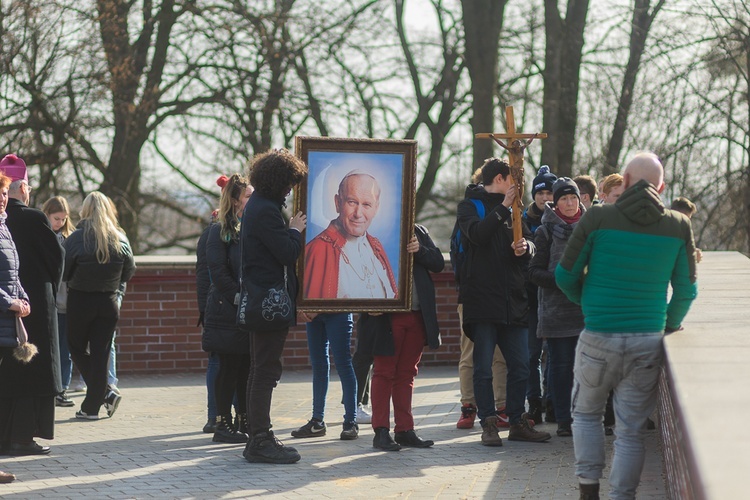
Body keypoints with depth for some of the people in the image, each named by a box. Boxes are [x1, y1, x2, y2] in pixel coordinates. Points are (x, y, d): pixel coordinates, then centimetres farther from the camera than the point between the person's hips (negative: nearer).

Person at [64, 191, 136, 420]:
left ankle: (105, 393, -2)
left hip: (80, 301, -3)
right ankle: (92, 406, 6)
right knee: (100, 353, 7)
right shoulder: (120, 239, -4)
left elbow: (62, 272, -10)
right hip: (108, 302, 3)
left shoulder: (77, 238, -13)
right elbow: (129, 271, 3)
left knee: (78, 349, 13)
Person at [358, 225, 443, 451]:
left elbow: (438, 263, 8)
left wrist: (420, 250, -10)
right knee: (384, 372, 0)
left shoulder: (419, 232, 13)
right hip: (387, 316, -5)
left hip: (417, 314, 5)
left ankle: (405, 430, 14)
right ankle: (381, 431, 3)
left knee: (407, 373, 9)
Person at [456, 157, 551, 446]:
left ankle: (517, 422, 14)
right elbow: (477, 233, -19)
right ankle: (488, 423, 4)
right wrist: (502, 208, -16)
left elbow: (530, 245, 14)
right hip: (482, 299, -6)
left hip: (513, 299, 6)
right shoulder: (470, 205, 1)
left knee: (520, 365, 6)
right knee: (483, 367, -2)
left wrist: (524, 247, -9)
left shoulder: (512, 209, 19)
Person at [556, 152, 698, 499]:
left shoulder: (597, 219, -6)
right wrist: (669, 325, 24)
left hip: (598, 338, -1)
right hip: (648, 341, 1)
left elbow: (565, 275, 0)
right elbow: (686, 290, 6)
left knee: (586, 414, 19)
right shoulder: (678, 227, 0)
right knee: (631, 430, 6)